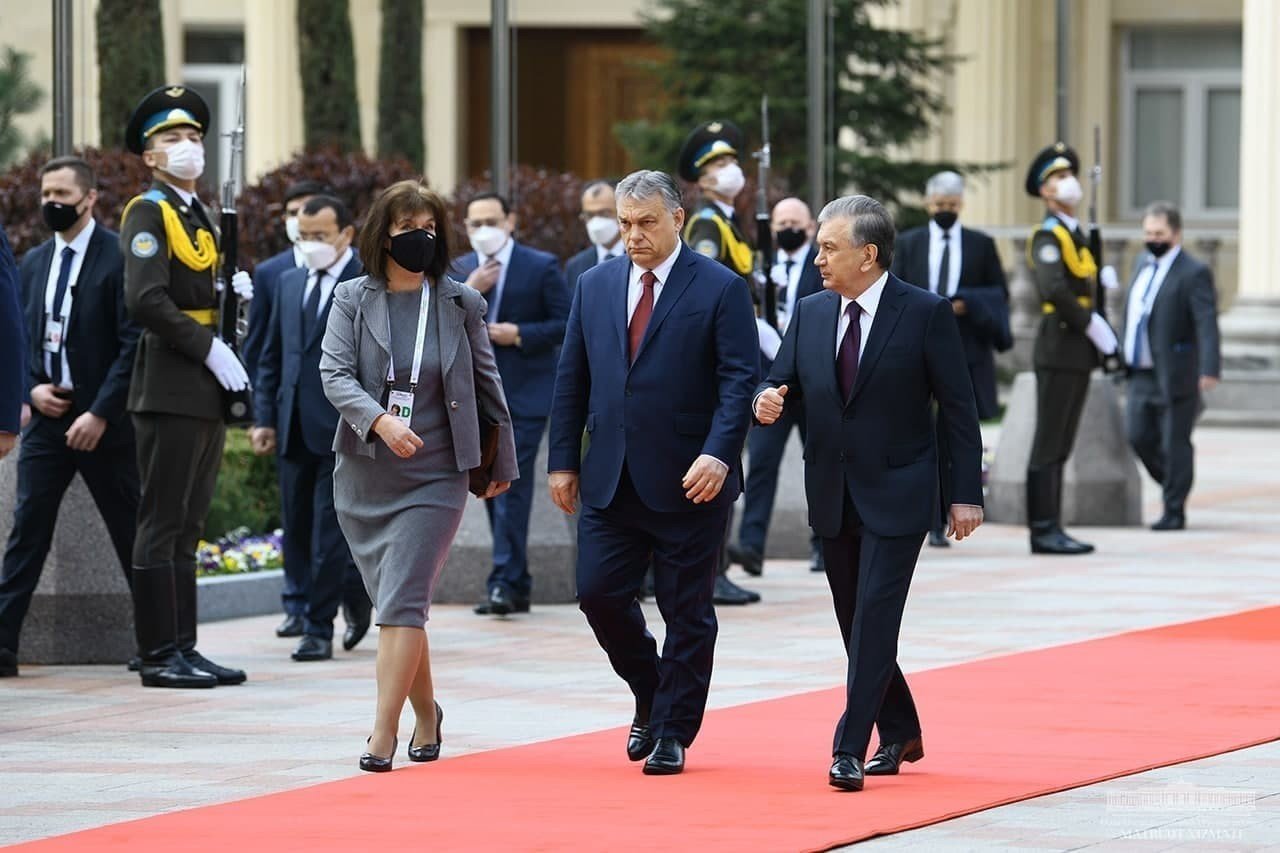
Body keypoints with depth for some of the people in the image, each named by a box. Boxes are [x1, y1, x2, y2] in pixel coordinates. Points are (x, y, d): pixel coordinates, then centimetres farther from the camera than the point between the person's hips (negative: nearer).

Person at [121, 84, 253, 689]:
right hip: (169, 391, -9)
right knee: (162, 526, -7)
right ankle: (159, 655, -6)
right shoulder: (148, 214, -8)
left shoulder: (200, 218, 19)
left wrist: (234, 292, 4)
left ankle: (183, 648, 14)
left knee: (186, 528, 11)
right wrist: (208, 348, -19)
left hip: (207, 393, 9)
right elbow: (146, 301, -20)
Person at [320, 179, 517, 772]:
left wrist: (503, 463, 17)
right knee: (393, 604, 11)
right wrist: (379, 419, -26)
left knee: (402, 603, -14)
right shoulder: (352, 299, 2)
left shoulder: (460, 305, 2)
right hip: (363, 476, 2)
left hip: (434, 478, -2)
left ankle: (383, 735, -18)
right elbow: (334, 373, -9)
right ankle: (426, 714, 30)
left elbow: (486, 385, 11)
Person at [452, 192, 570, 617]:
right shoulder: (459, 271, 10)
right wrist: (467, 293, -14)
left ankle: (505, 582, -17)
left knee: (512, 486, -14)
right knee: (493, 488, 8)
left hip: (525, 394, -5)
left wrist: (518, 334, -15)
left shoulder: (541, 267, -1)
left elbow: (565, 323, -3)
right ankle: (517, 585, 15)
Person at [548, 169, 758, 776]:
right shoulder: (595, 285, 10)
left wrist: (718, 454, -22)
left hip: (688, 482, -4)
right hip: (610, 477, 4)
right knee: (600, 595, -2)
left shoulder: (720, 289, -4)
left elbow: (739, 379, -9)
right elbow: (571, 379, 13)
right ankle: (653, 698, 22)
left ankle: (673, 731, 13)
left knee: (686, 612, 2)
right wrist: (564, 460, 7)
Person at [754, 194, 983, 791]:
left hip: (896, 495, -6)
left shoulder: (926, 314, -8)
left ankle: (850, 750, -13)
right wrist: (769, 401, -15)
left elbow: (958, 408, -6)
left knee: (873, 622, -12)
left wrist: (966, 494, -9)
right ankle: (900, 734, 29)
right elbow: (784, 383, 11)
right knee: (857, 624, 12)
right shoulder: (810, 314, 6)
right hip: (832, 495, 6)